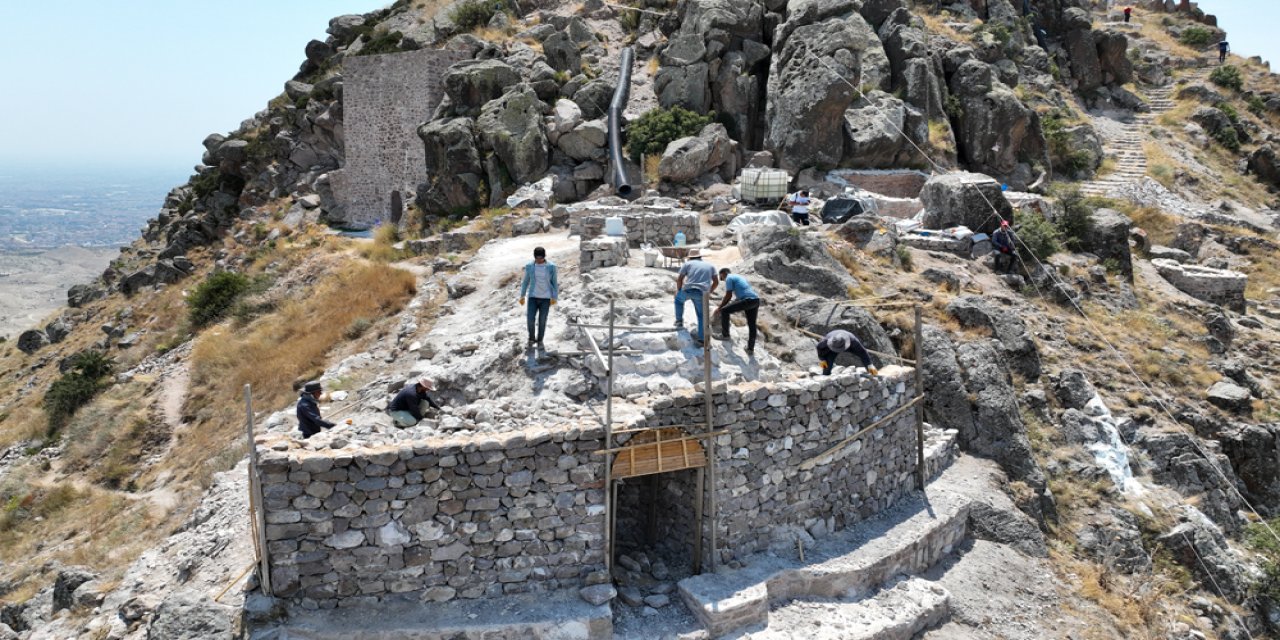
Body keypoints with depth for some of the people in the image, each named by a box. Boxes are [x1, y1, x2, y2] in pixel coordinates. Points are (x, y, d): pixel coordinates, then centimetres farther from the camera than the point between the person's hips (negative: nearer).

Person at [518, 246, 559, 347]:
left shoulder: (551, 267, -6)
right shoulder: (529, 266, -2)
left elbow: (554, 282, 0)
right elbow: (525, 281, 7)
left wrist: (554, 297, -4)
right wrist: (522, 296, 5)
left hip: (546, 298, -1)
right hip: (533, 297, 1)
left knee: (542, 320, 2)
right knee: (530, 319, -6)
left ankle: (540, 340, 22)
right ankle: (532, 338, 18)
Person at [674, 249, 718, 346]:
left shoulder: (687, 264, 16)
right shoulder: (710, 266, 24)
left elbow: (679, 279, 12)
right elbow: (716, 281, 21)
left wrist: (679, 291, 26)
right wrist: (709, 292, 31)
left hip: (688, 290, -1)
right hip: (701, 293, 1)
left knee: (678, 298, 33)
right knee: (701, 316, 14)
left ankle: (679, 320, 33)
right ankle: (701, 339, 5)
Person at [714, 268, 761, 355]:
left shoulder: (729, 278, 4)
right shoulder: (739, 277, 32)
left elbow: (728, 296, -2)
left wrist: (719, 307, 8)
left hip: (747, 300, -9)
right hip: (756, 300, 9)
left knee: (724, 311, 1)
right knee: (752, 325, 18)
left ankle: (725, 335, 8)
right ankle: (750, 349, 24)